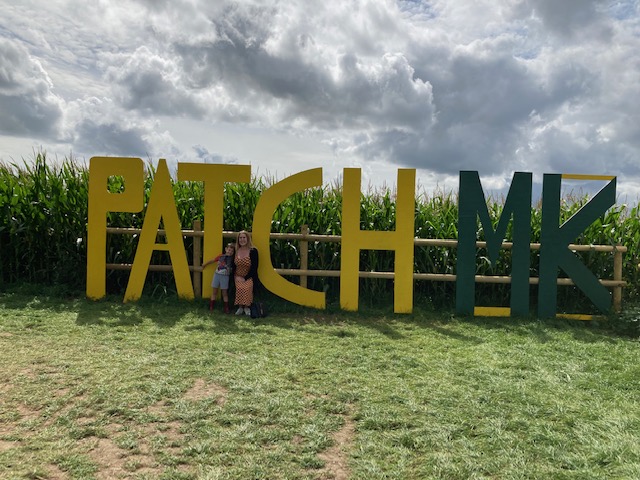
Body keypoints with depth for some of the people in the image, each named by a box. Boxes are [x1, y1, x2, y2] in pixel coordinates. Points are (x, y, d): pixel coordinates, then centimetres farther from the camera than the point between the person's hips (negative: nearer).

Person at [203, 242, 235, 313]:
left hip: (225, 277, -2)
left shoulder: (232, 259, -4)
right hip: (217, 275, 2)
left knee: (224, 293, 3)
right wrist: (205, 264, 26)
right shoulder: (221, 256, 1)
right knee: (214, 291, 8)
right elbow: (212, 260, 15)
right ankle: (211, 307, 15)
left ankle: (226, 308, 11)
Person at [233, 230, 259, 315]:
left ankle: (247, 307, -6)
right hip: (238, 277, 3)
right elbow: (233, 265, 12)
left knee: (247, 288, -24)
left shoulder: (253, 251, -8)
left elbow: (254, 267, -8)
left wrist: (245, 278, -10)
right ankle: (240, 307, -4)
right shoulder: (236, 251, 4)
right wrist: (236, 276, -2)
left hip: (249, 277, -3)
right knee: (239, 288, -21)